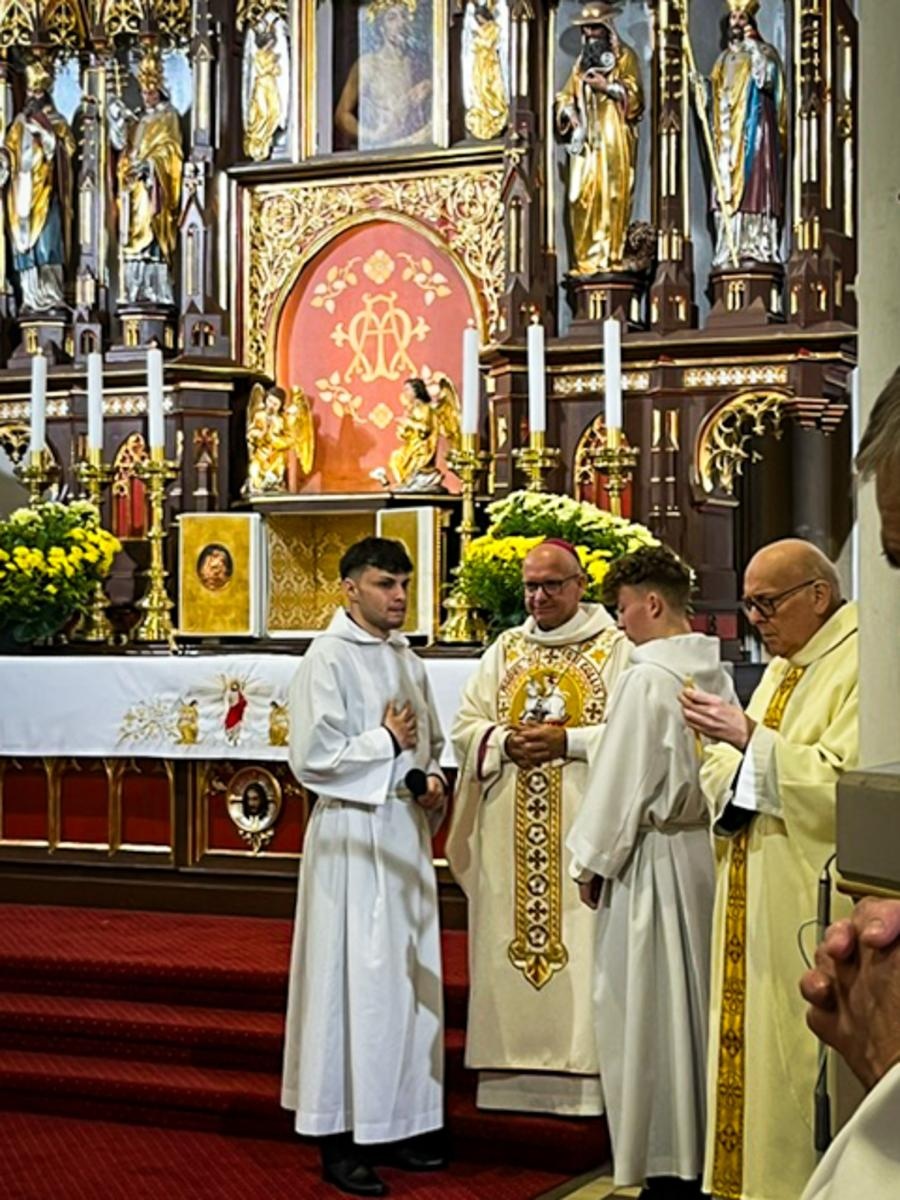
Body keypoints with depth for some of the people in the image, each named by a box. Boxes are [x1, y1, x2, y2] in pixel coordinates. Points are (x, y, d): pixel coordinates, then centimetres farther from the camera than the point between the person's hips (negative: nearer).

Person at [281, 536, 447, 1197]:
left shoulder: (408, 660, 12)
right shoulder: (328, 658, -10)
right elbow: (312, 757, -16)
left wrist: (433, 780, 0)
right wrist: (387, 741, -10)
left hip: (407, 833, 7)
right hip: (354, 837, -7)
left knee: (409, 979, 11)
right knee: (354, 981, -3)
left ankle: (398, 1122, 22)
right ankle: (340, 1138, 6)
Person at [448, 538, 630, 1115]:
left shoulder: (616, 649, 2)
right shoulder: (505, 650, 16)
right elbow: (466, 725, 12)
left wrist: (568, 742, -16)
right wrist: (506, 742, -7)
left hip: (582, 828, -4)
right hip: (510, 838, 4)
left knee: (581, 950, -6)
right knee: (508, 950, 3)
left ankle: (584, 1075, -2)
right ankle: (514, 1075, 9)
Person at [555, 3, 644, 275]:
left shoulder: (624, 56, 7)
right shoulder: (582, 61, 21)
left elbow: (634, 93, -3)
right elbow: (566, 95, 18)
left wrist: (606, 85, -15)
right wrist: (569, 111, -3)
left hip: (614, 136, -4)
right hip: (587, 137, 4)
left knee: (613, 193, -10)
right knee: (583, 195, -5)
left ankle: (611, 256, -12)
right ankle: (588, 257, -6)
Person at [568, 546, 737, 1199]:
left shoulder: (647, 679, -17)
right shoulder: (716, 674, 6)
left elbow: (622, 780, -15)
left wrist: (593, 861, -6)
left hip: (653, 858, -8)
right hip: (707, 847, 8)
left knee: (649, 1010, 1)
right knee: (698, 1003, 15)